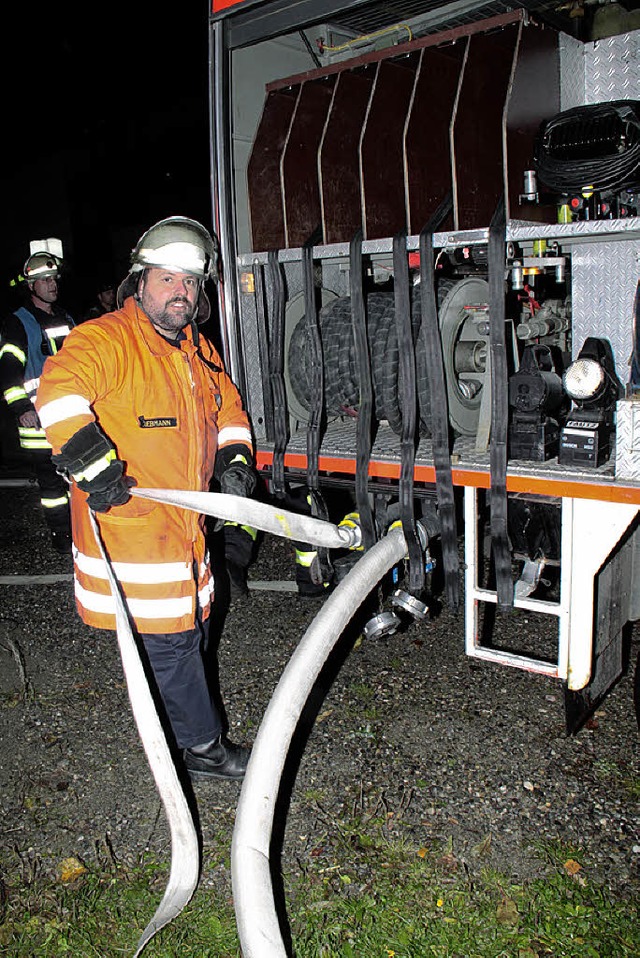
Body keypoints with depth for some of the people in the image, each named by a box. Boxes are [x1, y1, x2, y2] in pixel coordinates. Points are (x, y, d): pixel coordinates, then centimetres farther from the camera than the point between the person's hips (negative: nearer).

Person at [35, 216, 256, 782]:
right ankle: (204, 748, 18)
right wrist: (92, 462, -37)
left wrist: (234, 457, 8)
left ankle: (188, 732, 40)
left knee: (191, 626, 20)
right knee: (168, 639, -1)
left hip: (185, 524, 9)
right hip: (127, 526, -9)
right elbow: (59, 393, -30)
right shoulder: (105, 339, -15)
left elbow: (228, 406, 24)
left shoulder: (198, 349, 13)